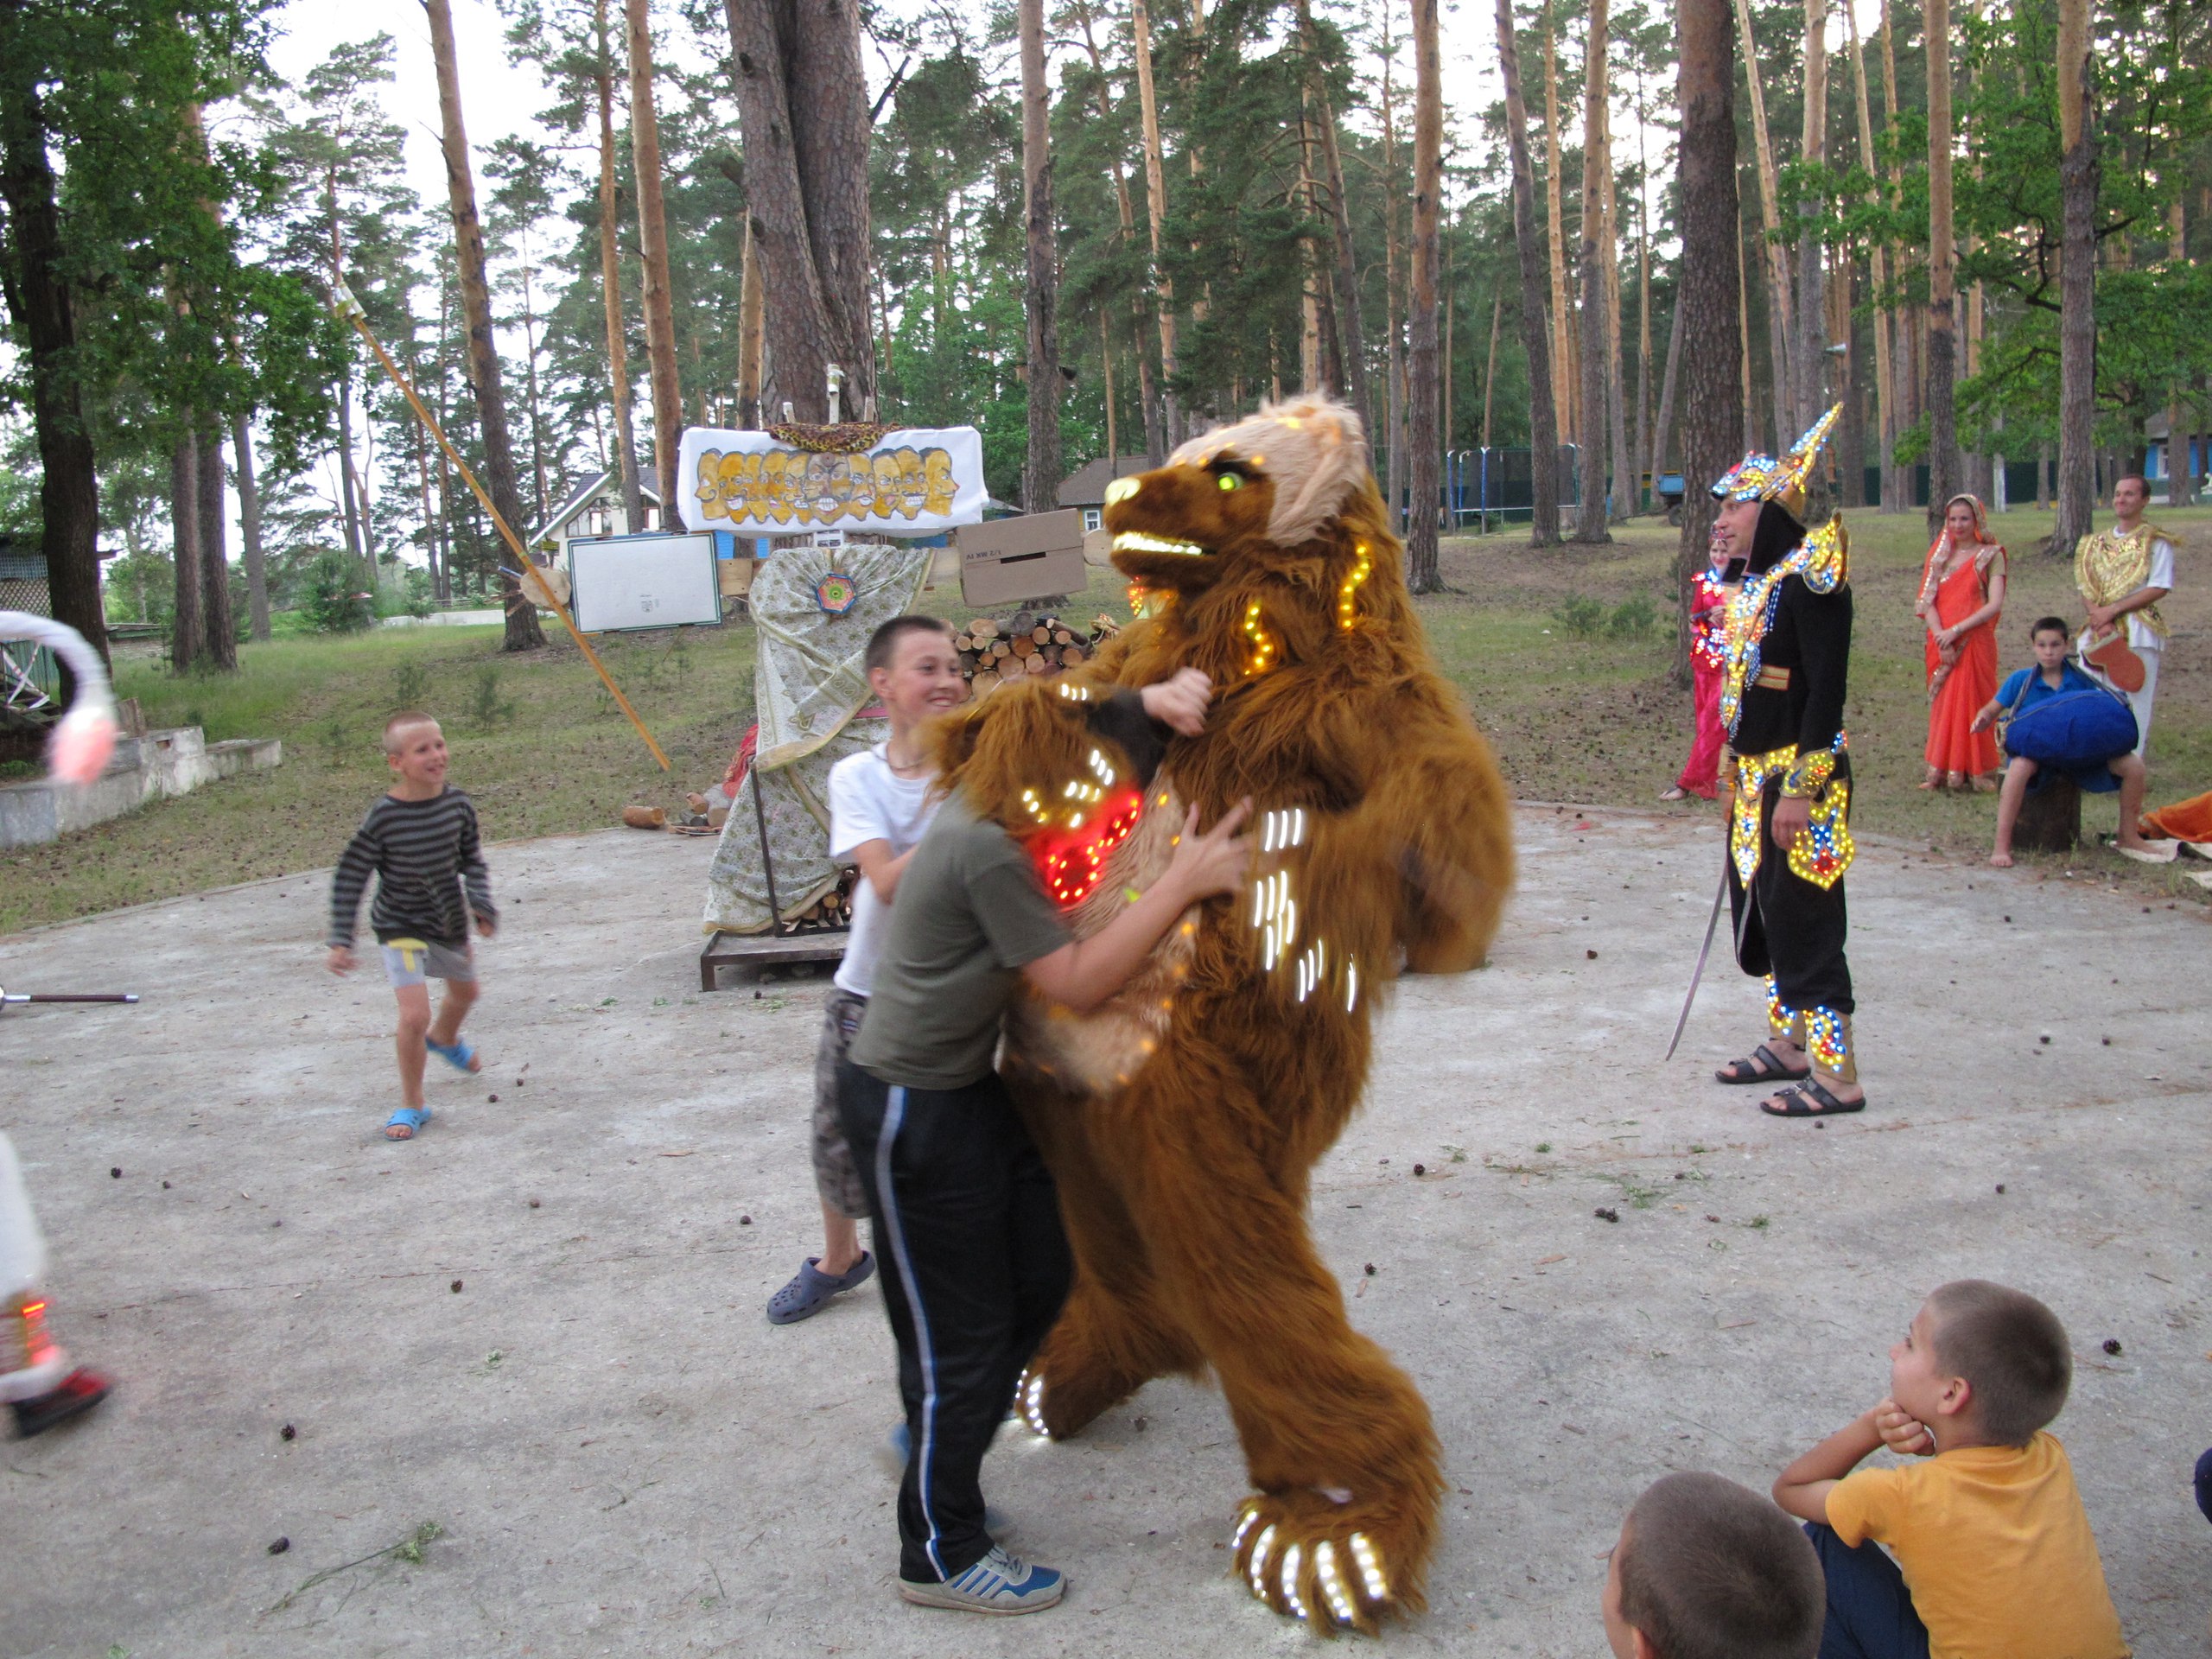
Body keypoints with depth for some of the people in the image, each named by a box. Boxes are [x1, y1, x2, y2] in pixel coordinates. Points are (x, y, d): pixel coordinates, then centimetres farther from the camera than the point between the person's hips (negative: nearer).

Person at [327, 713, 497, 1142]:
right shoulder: (382, 818, -24)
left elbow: (471, 859, 6)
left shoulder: (457, 804, -11)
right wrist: (341, 942, -17)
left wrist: (481, 904, -5)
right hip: (401, 928, -6)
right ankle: (411, 1105, 4)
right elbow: (349, 880, -16)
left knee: (465, 991, 28)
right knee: (414, 1014, -18)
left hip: (450, 922, 6)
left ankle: (444, 1039, 63)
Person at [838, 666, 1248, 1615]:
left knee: (1038, 1284, 18)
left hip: (970, 1088, 10)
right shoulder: (990, 849, -27)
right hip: (911, 1111, -10)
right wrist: (1185, 882, -25)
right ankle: (941, 1555, 23)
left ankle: (937, 1457, 38)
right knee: (961, 1333, 3)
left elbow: (1099, 712, 14)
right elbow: (1078, 985, -24)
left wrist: (1154, 699, -9)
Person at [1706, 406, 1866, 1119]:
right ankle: (1788, 1043, 30)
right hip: (1756, 775, 10)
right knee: (1760, 910, 16)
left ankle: (1837, 1074, 1)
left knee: (1802, 917, -7)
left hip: (1798, 776, -10)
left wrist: (1799, 788, -23)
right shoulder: (1755, 584, 14)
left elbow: (1826, 689, -20)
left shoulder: (1810, 581, -15)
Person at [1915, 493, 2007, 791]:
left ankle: (1966, 771, -1)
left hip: (1974, 642, -4)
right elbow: (1927, 600, 2)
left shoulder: (1990, 555, 0)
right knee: (1942, 703, 4)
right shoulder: (1940, 554, 11)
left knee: (1969, 703, -5)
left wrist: (1956, 630, -18)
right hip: (1941, 644, 4)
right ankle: (1940, 770, 7)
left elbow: (1995, 604, -11)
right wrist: (1940, 634, -14)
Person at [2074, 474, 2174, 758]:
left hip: (2138, 632, -4)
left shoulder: (2155, 541, 0)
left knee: (2134, 700, -5)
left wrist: (2112, 610, -13)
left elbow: (2159, 588, -8)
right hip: (2098, 631, 4)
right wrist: (2098, 617, -10)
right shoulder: (2096, 542, 15)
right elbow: (2086, 587, 9)